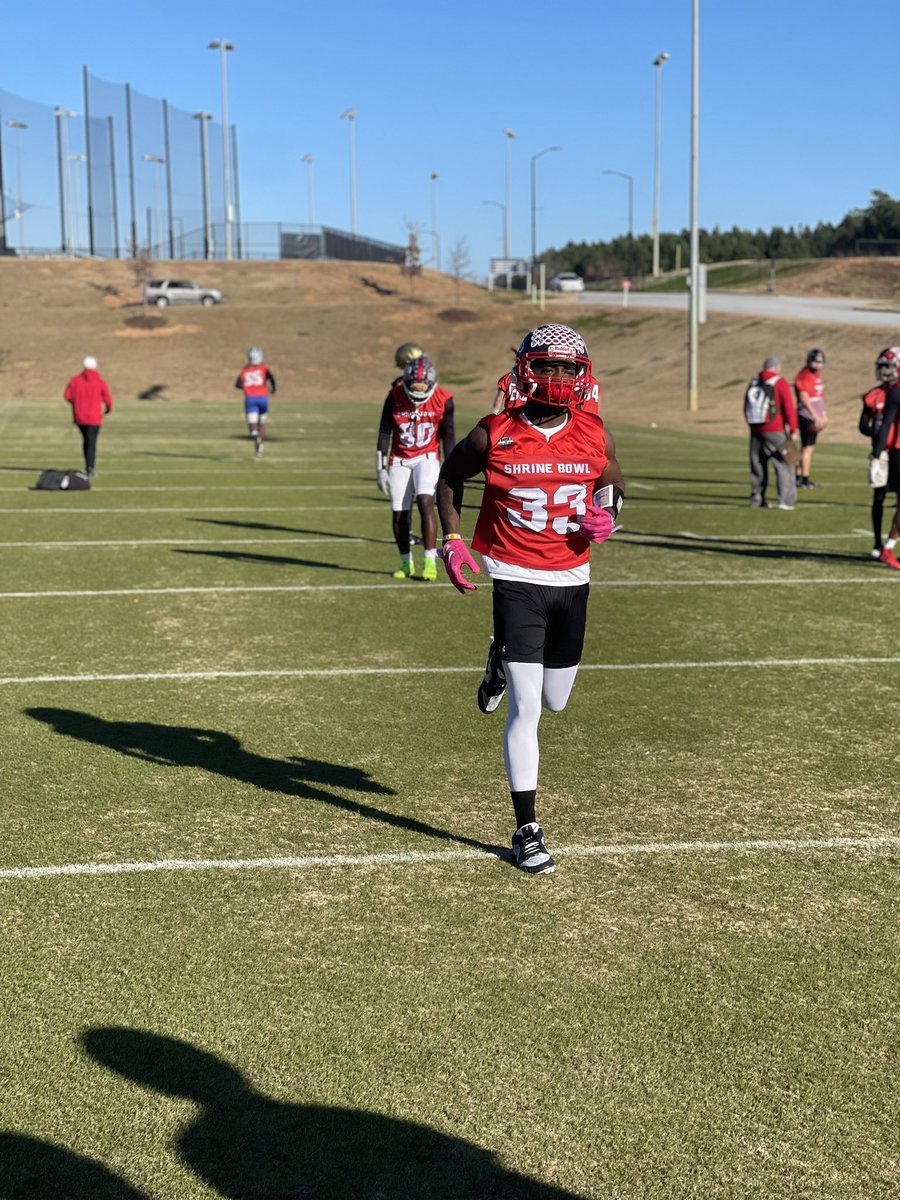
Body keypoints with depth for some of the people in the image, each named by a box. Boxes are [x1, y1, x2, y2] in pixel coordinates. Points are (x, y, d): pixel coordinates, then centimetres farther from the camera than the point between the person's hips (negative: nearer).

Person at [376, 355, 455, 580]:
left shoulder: (443, 400, -11)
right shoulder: (395, 397, -12)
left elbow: (448, 436, -2)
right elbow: (384, 433, -4)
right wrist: (381, 467, -5)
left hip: (427, 458, -1)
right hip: (400, 460, 1)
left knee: (426, 503, -21)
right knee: (399, 513, 1)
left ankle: (430, 561, -17)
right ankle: (406, 562, 17)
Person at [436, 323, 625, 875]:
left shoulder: (595, 435, -2)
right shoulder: (495, 435, -9)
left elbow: (614, 484, 16)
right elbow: (450, 477, 8)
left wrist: (608, 516, -6)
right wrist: (452, 541, -3)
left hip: (572, 580, 4)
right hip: (517, 581, -4)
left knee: (556, 701, 16)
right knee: (526, 710, -7)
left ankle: (503, 662, 49)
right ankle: (527, 830, 4)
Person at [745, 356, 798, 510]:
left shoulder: (754, 383, 10)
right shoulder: (780, 383, -7)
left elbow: (746, 407, 15)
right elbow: (789, 409, -11)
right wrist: (793, 429, -2)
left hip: (756, 431, 6)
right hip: (776, 432, -5)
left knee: (758, 465, 14)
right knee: (784, 465, 0)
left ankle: (756, 498, 17)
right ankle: (786, 500, -8)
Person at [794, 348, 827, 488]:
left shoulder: (817, 375, 15)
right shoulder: (804, 377, -16)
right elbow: (804, 399, -21)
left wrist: (823, 414, 24)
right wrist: (816, 416, -23)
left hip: (816, 417, 10)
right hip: (807, 417, -10)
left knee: (809, 446, 12)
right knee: (808, 447, -7)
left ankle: (799, 476, 17)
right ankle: (805, 478, -3)